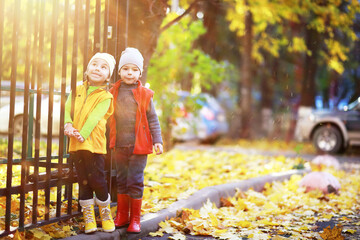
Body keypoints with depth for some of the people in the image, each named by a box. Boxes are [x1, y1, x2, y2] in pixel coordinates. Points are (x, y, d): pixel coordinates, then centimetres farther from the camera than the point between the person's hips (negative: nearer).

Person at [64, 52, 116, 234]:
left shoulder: (105, 97, -2)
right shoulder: (77, 91, 13)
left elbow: (94, 117, -14)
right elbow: (67, 108, 2)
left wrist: (83, 134, -25)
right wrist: (68, 125, -17)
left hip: (94, 144, -4)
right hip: (76, 144, 4)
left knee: (97, 180, -2)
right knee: (83, 182, 9)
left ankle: (106, 215, 19)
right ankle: (88, 217, 19)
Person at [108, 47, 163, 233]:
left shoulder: (145, 94, -3)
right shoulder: (113, 92, 4)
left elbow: (152, 119, 1)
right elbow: (107, 117, 12)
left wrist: (157, 141, -6)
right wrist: (109, 141, 10)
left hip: (138, 146, -3)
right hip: (119, 146, 3)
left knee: (135, 182, -1)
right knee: (121, 181, 13)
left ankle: (135, 219, 12)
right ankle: (122, 216, 25)